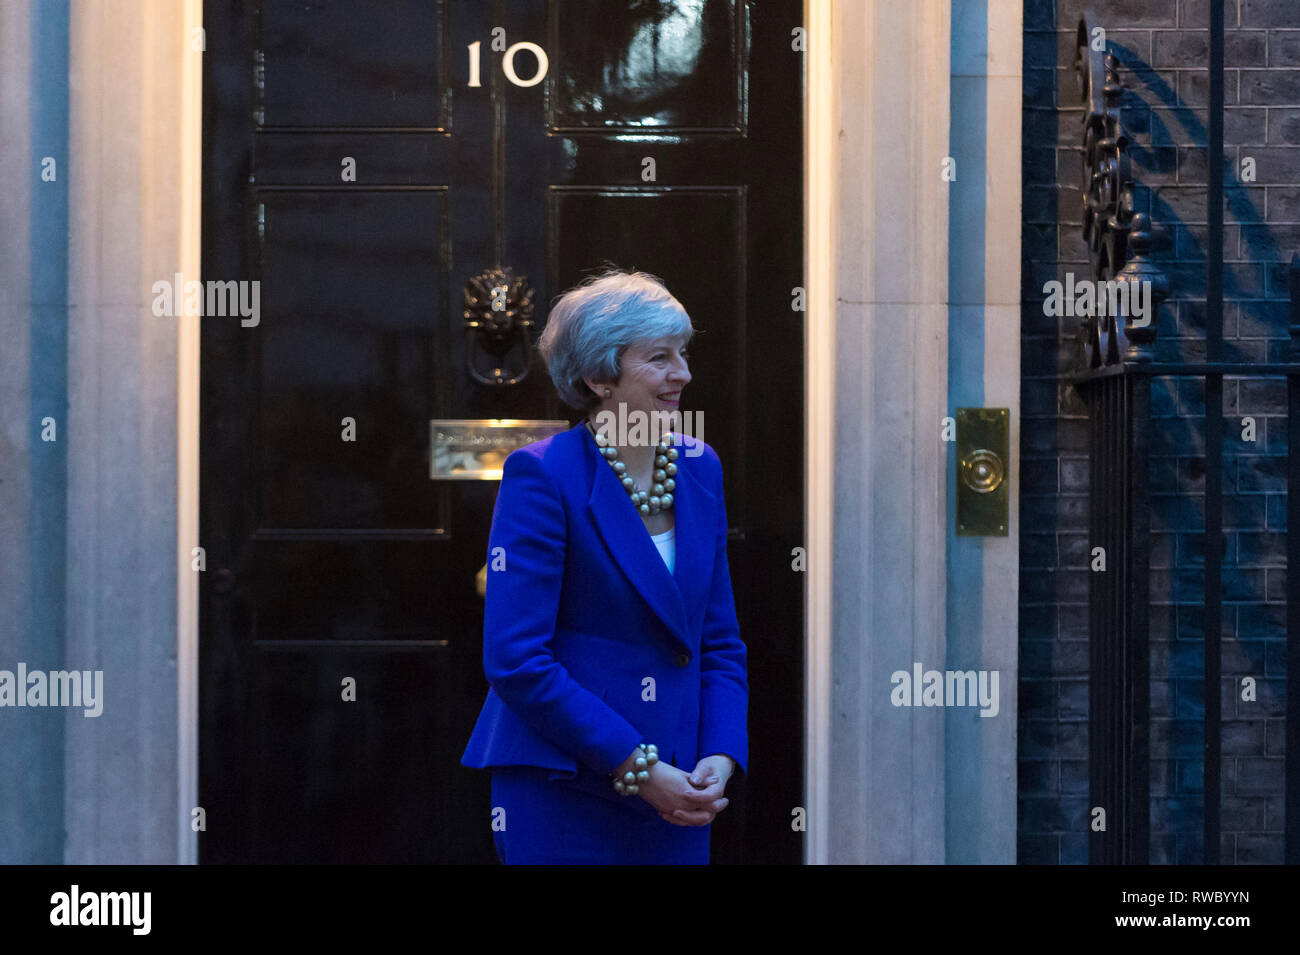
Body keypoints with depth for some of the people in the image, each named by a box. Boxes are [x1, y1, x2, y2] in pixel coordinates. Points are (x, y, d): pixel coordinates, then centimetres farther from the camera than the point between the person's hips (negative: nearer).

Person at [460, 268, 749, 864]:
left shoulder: (698, 469, 9)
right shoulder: (541, 474, -10)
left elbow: (720, 644, 13)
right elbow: (514, 660, -15)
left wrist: (720, 758, -3)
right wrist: (637, 767, -15)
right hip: (562, 795, -5)